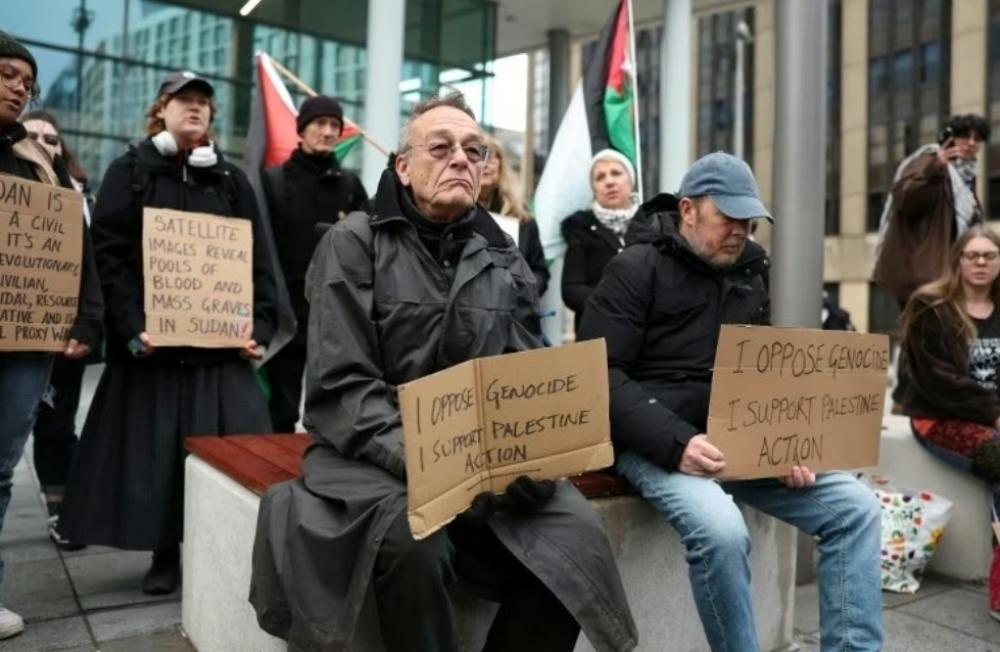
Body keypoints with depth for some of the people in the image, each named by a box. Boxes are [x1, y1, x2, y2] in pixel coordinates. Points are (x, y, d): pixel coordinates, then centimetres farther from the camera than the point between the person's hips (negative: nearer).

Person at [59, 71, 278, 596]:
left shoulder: (231, 180, 12)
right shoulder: (130, 172, 6)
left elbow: (257, 259, 7)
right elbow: (109, 254, -4)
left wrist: (259, 325, -6)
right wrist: (131, 326, -16)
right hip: (152, 339, -1)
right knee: (155, 449, 3)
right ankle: (165, 554, 16)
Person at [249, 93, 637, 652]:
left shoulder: (503, 258, 11)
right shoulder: (354, 244, -2)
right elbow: (340, 386, -11)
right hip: (377, 456, -3)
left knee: (579, 536, -20)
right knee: (415, 538, -35)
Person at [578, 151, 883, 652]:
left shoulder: (749, 273, 16)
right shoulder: (635, 269, -5)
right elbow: (603, 376, -13)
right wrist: (676, 442, -25)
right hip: (656, 445, -6)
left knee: (856, 507, -6)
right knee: (721, 531, -33)